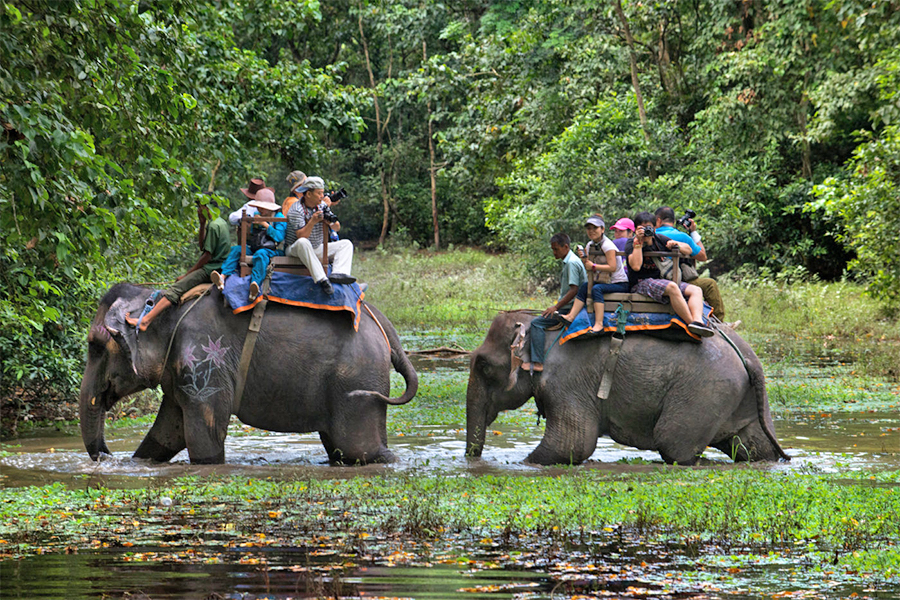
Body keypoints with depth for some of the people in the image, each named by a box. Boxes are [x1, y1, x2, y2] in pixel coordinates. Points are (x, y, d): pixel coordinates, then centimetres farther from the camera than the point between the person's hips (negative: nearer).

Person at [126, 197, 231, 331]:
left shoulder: (214, 226, -15)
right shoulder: (221, 223, 18)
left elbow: (208, 255, -17)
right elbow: (202, 246, 26)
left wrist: (187, 275, -10)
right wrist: (202, 224, 13)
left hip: (210, 270, -11)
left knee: (175, 289, -19)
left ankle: (145, 320, -29)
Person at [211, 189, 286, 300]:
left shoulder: (279, 217, 2)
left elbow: (279, 237, -12)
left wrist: (265, 225, -12)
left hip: (271, 250, -6)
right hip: (254, 248, 6)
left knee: (261, 254, -38)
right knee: (236, 250, -16)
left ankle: (255, 284, -60)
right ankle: (223, 277, -36)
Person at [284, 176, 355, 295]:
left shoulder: (322, 206, 3)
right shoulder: (296, 210, -17)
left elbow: (337, 228, 4)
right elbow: (301, 236, -27)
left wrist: (332, 221, -19)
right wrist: (312, 222, -39)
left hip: (316, 249, 7)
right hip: (294, 250, -7)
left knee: (346, 244, -4)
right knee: (303, 243, -41)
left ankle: (338, 274, -33)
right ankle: (322, 280, -50)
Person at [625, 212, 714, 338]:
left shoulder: (659, 240, 16)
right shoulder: (631, 244, 1)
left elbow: (688, 250, 19)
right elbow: (636, 266, -19)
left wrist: (677, 245, -4)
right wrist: (638, 242, -14)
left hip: (661, 280, 7)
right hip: (641, 283, -7)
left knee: (696, 290, -13)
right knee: (672, 287, -35)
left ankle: (698, 320, -40)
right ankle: (691, 323, -39)